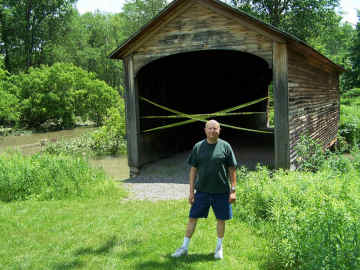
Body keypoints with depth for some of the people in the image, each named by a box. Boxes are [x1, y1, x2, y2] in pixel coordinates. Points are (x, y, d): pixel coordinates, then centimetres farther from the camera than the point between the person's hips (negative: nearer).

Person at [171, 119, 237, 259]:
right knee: (192, 217, 5)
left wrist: (233, 191, -4)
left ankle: (219, 248, 28)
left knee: (221, 219, 9)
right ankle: (184, 247, 18)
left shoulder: (225, 146, -1)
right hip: (202, 190, 1)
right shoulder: (198, 147, 3)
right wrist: (191, 191, 1)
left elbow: (232, 170, 1)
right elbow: (193, 170, 5)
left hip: (221, 191, -1)